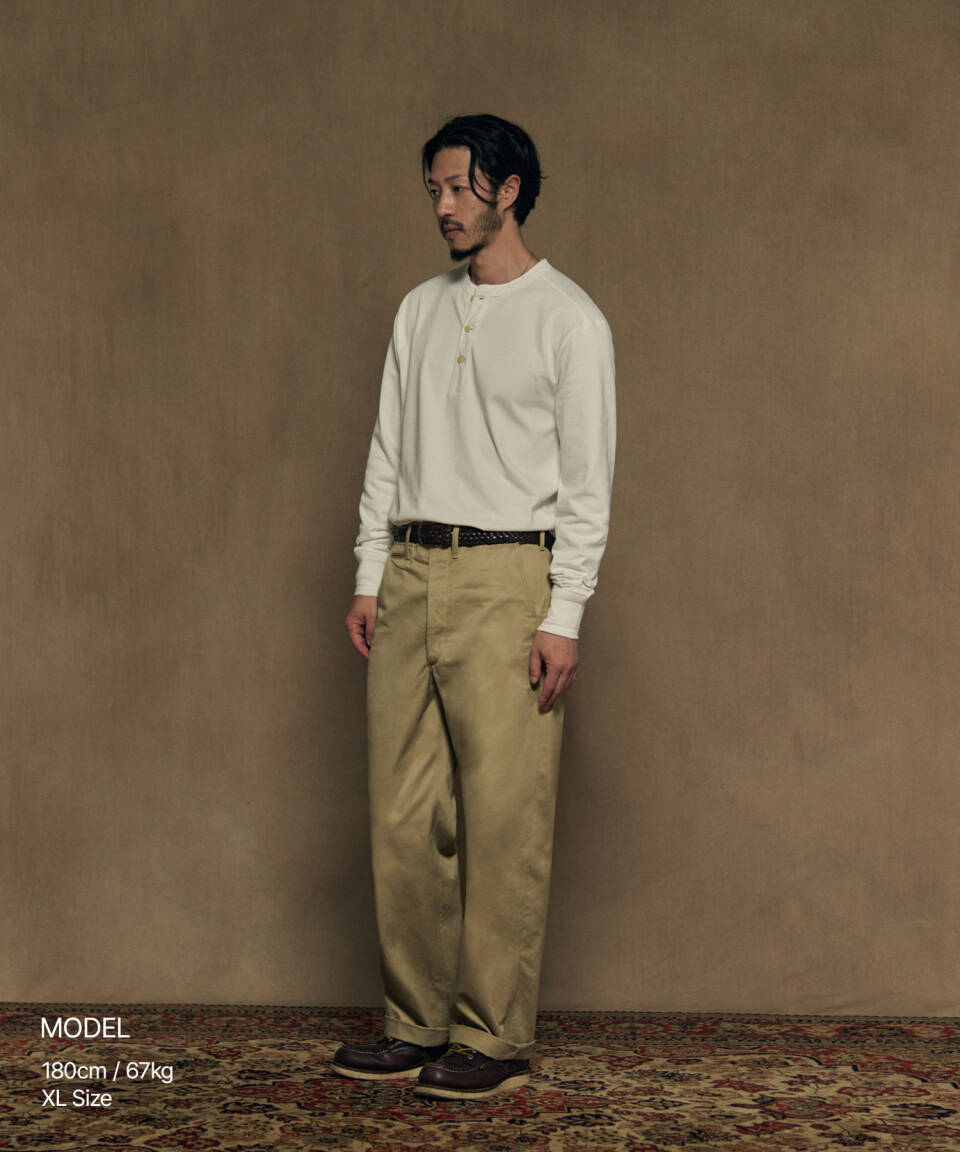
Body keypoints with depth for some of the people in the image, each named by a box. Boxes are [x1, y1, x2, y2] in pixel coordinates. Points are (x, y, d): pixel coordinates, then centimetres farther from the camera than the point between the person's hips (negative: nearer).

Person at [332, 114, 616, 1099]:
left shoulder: (566, 318, -3)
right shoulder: (420, 311, 16)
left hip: (506, 578, -6)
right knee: (404, 815, 6)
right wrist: (369, 578, 9)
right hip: (412, 575, 6)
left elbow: (588, 481, -7)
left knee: (502, 822, -5)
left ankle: (494, 1038, 3)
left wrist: (563, 619, -13)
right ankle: (415, 1024, 15)